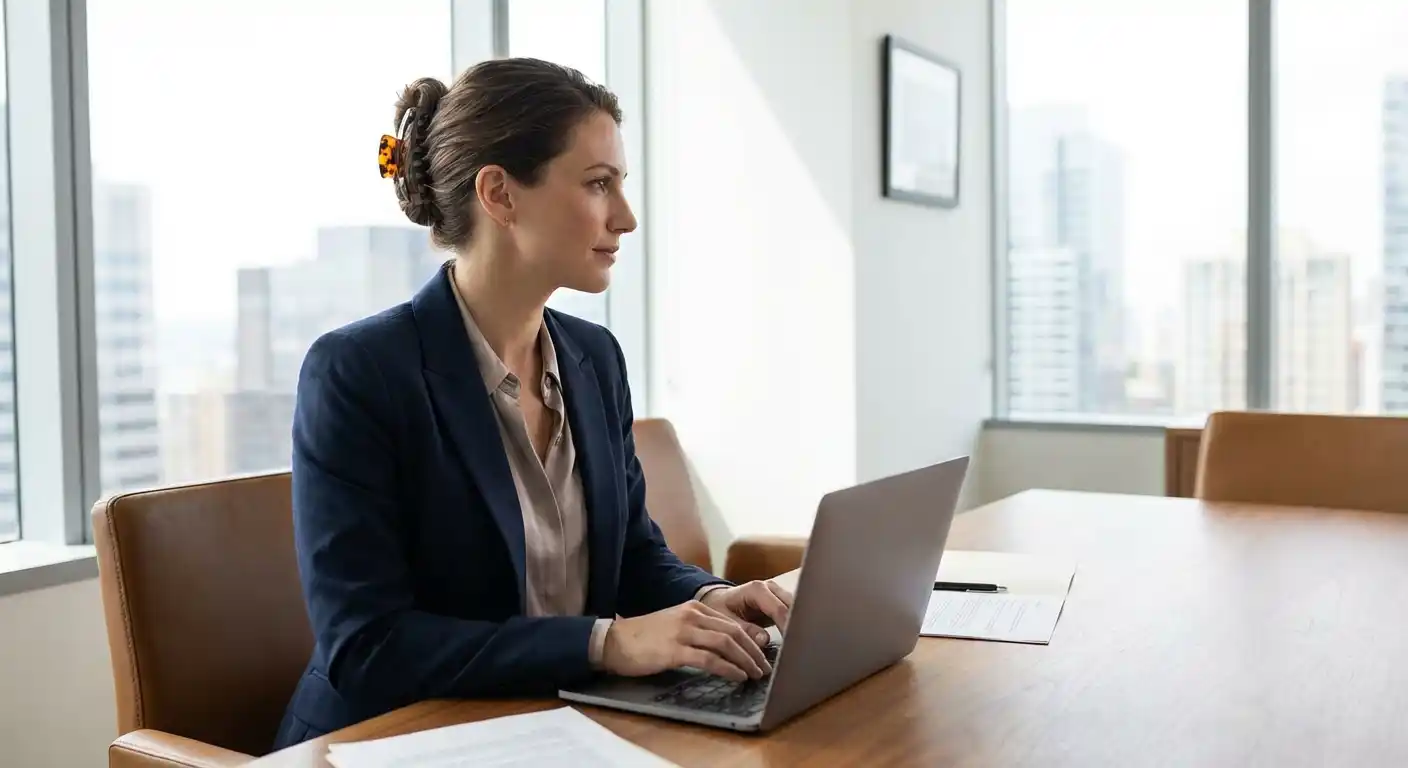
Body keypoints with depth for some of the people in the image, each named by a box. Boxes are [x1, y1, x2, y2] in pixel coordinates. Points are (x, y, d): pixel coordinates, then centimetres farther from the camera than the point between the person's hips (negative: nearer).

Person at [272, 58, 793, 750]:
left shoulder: (595, 356, 4)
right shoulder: (355, 372, -15)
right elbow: (364, 646, -19)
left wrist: (705, 600, -8)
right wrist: (606, 642, -26)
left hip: (568, 730, 6)